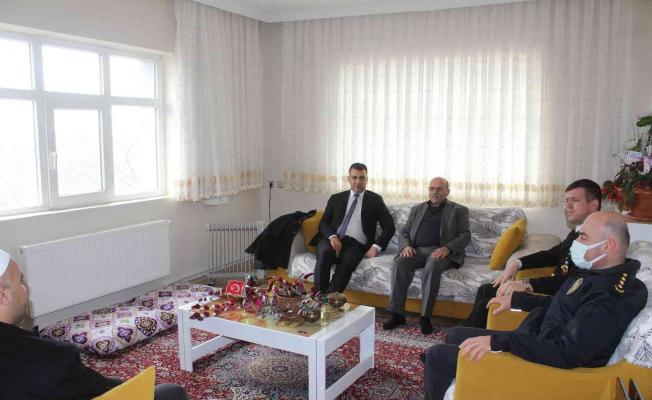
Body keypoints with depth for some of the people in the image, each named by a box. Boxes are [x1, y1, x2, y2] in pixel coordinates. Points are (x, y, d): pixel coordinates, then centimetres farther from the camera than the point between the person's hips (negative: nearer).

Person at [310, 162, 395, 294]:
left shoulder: (375, 200, 14)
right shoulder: (336, 199, 19)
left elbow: (389, 227, 10)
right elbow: (323, 223, 12)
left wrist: (376, 247, -5)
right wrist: (332, 236, -11)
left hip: (355, 244, -1)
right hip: (333, 240, 2)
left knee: (346, 262, -36)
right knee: (324, 252, -34)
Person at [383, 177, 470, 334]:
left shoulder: (458, 210, 14)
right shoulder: (417, 209, 24)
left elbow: (465, 236, 2)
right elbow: (403, 233, 20)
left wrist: (447, 248, -17)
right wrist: (406, 246, -5)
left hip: (440, 251, -3)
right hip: (417, 250, 3)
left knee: (432, 265, -38)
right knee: (399, 263, -29)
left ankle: (425, 316, -32)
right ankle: (397, 314, -25)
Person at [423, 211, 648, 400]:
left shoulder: (610, 299, -28)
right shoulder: (595, 272, 3)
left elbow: (568, 355, -35)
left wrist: (498, 341, -35)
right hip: (535, 339, 10)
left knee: (438, 355, -9)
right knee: (455, 335, 19)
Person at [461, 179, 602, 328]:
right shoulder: (576, 232, 11)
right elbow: (552, 254, 21)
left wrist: (526, 284, -28)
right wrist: (517, 263, 6)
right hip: (551, 288, 10)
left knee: (485, 305, -13)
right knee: (485, 290, 12)